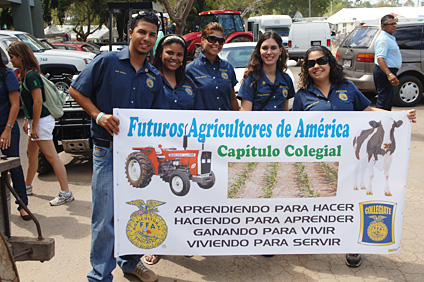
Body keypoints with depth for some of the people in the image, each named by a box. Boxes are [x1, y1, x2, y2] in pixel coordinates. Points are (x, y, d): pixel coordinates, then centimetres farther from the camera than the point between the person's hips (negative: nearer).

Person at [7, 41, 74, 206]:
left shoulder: (31, 76, -18)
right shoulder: (25, 75, 12)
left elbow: (38, 101, -23)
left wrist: (34, 126, -21)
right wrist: (27, 120, 20)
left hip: (41, 121, -10)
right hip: (35, 121, 10)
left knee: (52, 157, -8)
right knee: (31, 153, 21)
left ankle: (66, 193, -4)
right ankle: (27, 186, 37)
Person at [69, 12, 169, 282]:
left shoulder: (154, 77, 10)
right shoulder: (107, 61, -3)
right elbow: (76, 90, -1)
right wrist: (99, 115, -13)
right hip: (108, 150, -5)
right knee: (105, 215, -2)